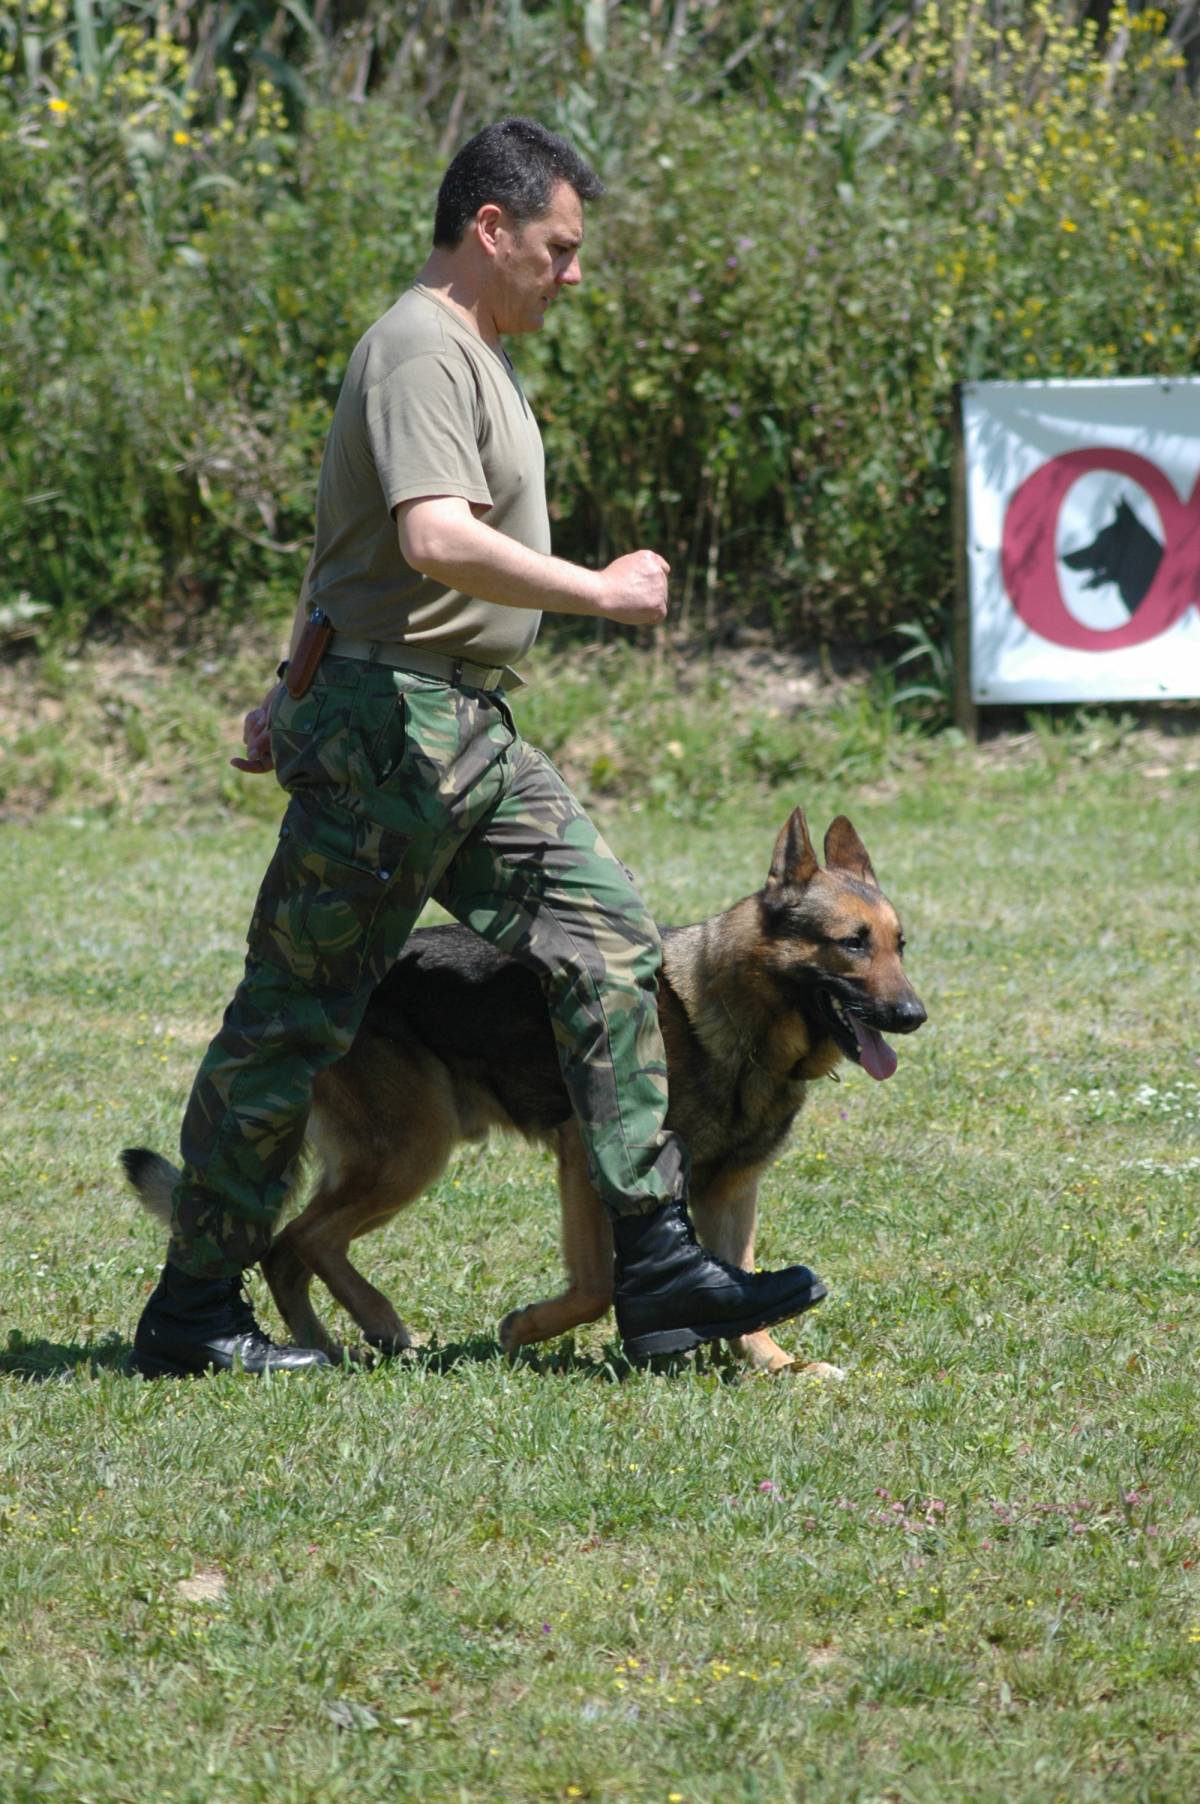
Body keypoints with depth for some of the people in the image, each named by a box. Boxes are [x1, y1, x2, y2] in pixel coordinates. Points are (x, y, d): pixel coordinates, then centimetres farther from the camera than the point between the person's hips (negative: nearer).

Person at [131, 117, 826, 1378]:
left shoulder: (470, 354, 19)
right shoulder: (421, 350, -14)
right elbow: (437, 541, -28)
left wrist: (299, 692, 27)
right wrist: (600, 592, -20)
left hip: (473, 732, 10)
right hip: (388, 729, -10)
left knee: (610, 941, 0)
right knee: (295, 1019, -2)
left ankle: (658, 1270, -2)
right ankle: (192, 1312, 7)